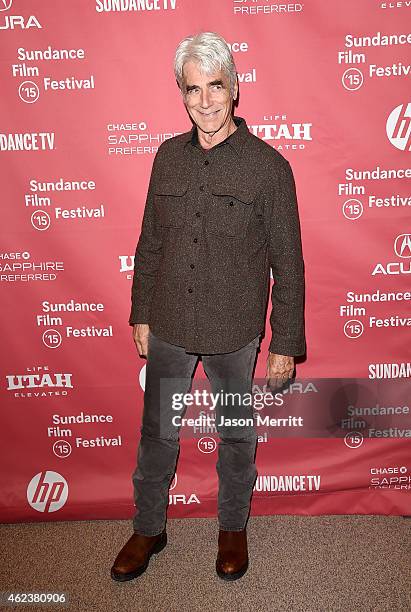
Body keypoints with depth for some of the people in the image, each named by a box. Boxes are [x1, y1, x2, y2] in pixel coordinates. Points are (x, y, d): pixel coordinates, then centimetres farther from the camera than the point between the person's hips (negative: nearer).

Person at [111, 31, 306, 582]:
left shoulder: (269, 166, -9)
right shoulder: (168, 156, 2)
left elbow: (288, 263, -7)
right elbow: (150, 244, 9)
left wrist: (286, 343, -7)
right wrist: (141, 315, 9)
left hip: (235, 334, -3)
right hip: (168, 329, 3)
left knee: (236, 435, 16)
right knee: (157, 433, 16)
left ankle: (233, 528, 42)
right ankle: (149, 529, 40)